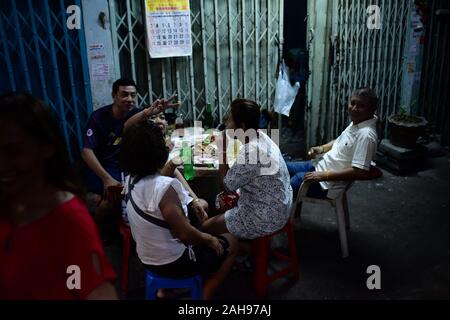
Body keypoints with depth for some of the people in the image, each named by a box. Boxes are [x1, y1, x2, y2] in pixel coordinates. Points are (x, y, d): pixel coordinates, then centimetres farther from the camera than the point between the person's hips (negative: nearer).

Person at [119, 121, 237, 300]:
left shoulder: (131, 180, -6)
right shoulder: (164, 187, -31)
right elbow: (185, 234, -29)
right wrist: (210, 240, -12)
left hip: (148, 259, 8)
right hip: (174, 263, -8)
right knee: (230, 243, 11)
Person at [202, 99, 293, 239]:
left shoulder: (250, 153, -31)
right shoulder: (261, 137, -2)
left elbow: (227, 185, -18)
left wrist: (222, 150, -16)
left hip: (265, 218, -9)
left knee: (206, 227, 0)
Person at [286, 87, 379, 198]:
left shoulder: (366, 135, -26)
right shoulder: (356, 123, 2)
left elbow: (360, 172, -30)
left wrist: (324, 175, -28)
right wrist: (321, 148, 3)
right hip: (320, 167, 9)